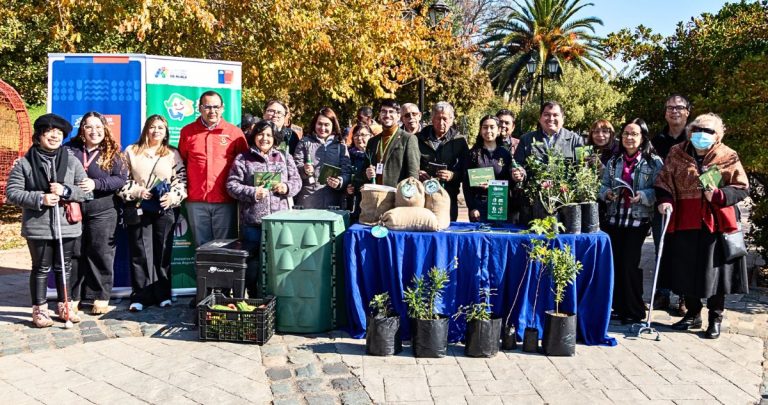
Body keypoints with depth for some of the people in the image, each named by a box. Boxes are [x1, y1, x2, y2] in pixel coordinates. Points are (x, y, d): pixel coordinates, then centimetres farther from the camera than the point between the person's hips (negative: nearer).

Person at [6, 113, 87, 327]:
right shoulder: (24, 163, -2)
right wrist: (39, 199, -18)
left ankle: (65, 305, 26)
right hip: (38, 226, -2)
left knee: (64, 267, 13)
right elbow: (12, 192, -5)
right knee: (41, 268, 8)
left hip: (67, 225, 2)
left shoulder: (72, 161, 3)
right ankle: (39, 309, 20)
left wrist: (65, 191, -16)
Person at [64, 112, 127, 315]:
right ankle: (73, 296, 19)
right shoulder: (69, 149, 6)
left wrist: (96, 184, -17)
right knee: (74, 254, 8)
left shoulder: (112, 152, 2)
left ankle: (101, 297, 13)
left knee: (100, 254, 3)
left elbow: (121, 178, -5)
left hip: (102, 212, -2)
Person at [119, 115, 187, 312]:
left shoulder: (173, 154, 11)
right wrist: (136, 192, -8)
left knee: (163, 252, 4)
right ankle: (140, 296, 3)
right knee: (140, 253, -1)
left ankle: (163, 295, 11)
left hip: (165, 209, 0)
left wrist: (173, 196, -11)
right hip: (139, 208, 0)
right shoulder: (131, 152, 11)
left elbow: (182, 179, 5)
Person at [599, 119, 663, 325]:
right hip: (614, 218, 4)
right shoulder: (614, 160, 12)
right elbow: (603, 185, 12)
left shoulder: (654, 161, -2)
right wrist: (607, 194, -8)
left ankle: (634, 310, 9)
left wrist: (642, 196, -22)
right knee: (614, 263, 5)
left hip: (638, 220, -4)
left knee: (629, 264, -5)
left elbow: (659, 190, -6)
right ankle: (618, 306, 20)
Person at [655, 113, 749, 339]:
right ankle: (693, 315, 27)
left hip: (715, 223, -2)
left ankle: (715, 319, 18)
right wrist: (665, 199, -11)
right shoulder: (676, 154, 6)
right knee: (686, 271, 10)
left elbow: (741, 188, 0)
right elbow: (663, 181, 8)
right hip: (684, 222, 3)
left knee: (714, 270, 2)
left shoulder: (728, 157, 0)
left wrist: (718, 195, -17)